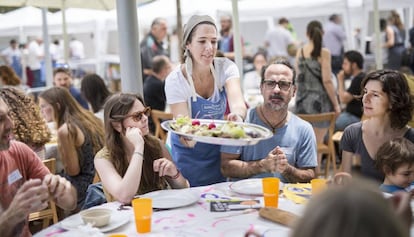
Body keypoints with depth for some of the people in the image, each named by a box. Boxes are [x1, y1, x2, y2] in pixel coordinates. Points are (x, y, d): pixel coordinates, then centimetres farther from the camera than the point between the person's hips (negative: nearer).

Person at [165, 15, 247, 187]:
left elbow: (237, 102, -32)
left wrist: (237, 114, -55)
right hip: (188, 154, -2)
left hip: (218, 149, 2)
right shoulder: (175, 80, -21)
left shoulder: (226, 68, -15)